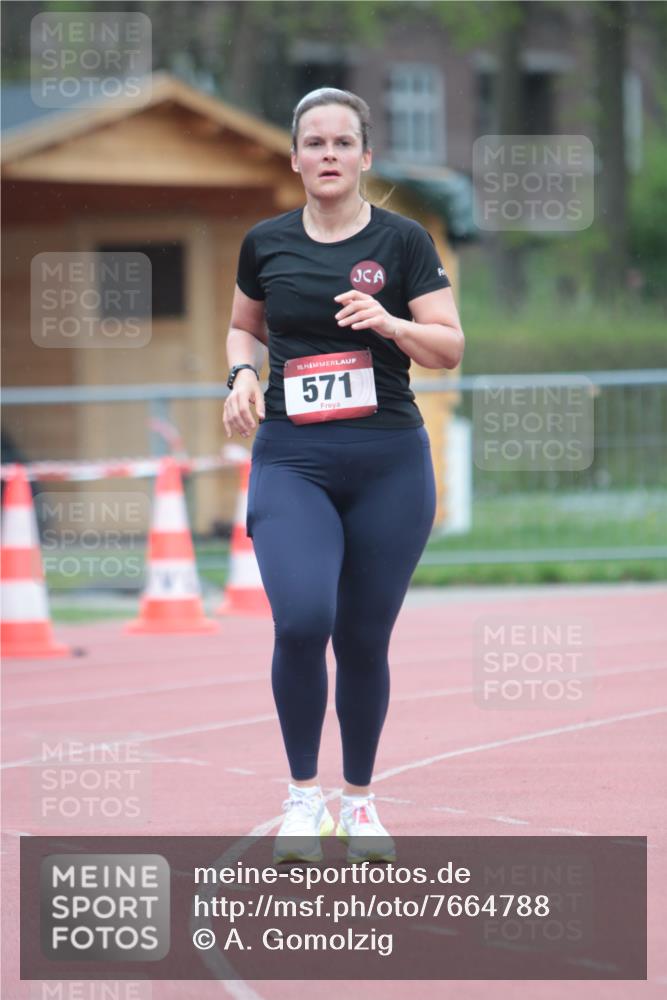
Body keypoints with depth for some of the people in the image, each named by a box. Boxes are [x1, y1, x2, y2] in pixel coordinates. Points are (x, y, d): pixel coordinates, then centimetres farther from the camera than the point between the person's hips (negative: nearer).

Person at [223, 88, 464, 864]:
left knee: (364, 639, 4)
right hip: (290, 459, 0)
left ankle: (360, 799, 23)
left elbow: (449, 348, -2)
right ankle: (303, 794, -3)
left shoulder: (403, 241, -1)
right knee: (302, 619, -20)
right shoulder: (266, 244, 6)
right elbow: (243, 327, 22)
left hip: (390, 461, 0)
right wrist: (243, 374, 1)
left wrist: (390, 323, -21)